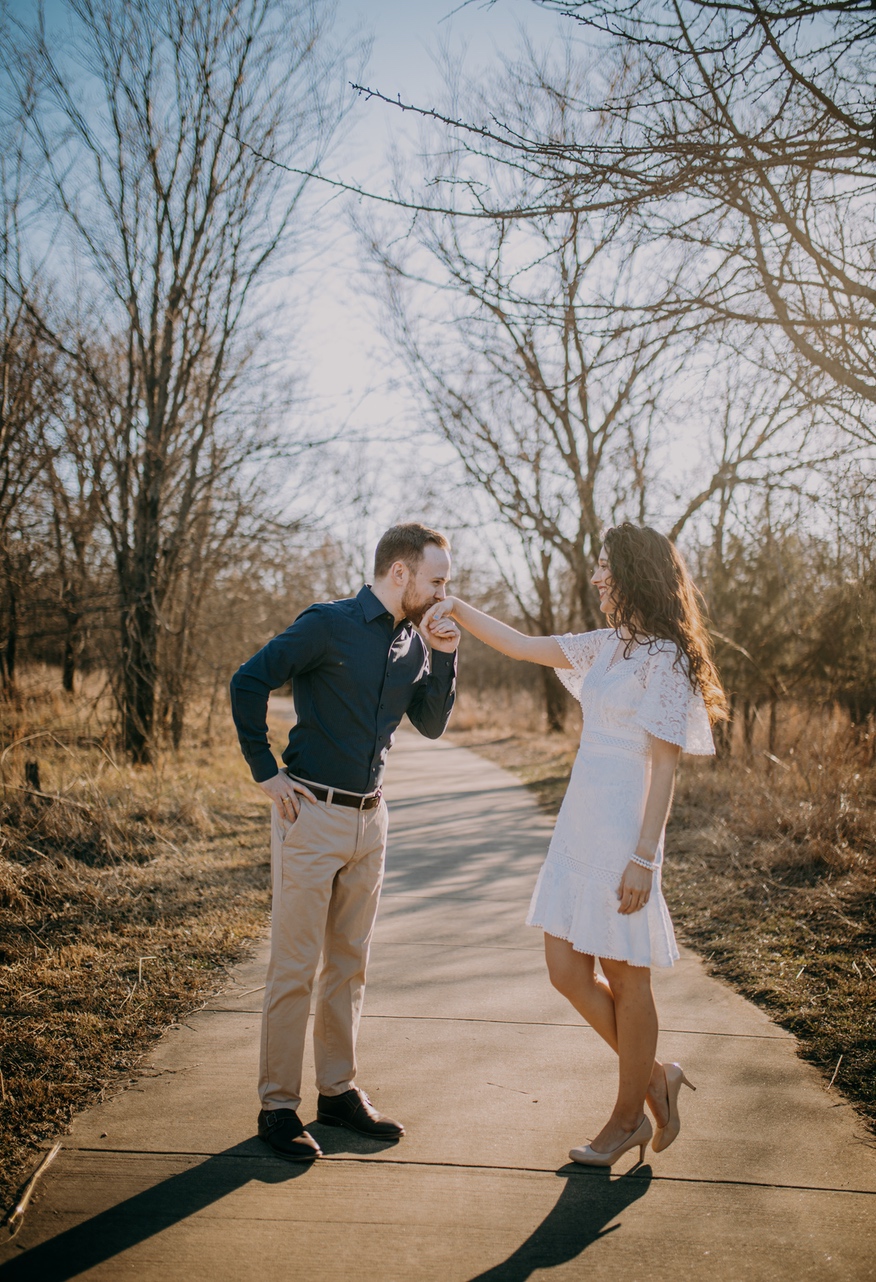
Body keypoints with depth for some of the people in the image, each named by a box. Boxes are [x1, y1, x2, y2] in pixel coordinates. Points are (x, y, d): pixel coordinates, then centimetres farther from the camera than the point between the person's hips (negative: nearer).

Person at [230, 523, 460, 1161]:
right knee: (295, 966, -1)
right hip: (313, 814, -7)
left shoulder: (414, 642, 9)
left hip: (371, 818, 7)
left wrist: (445, 658, -2)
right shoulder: (329, 625, -11)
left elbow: (432, 724, 11)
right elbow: (249, 682, -13)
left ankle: (339, 1090, 26)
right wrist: (266, 772, -12)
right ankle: (278, 1105, 10)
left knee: (349, 964, 14)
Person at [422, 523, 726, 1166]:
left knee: (626, 979, 6)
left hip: (624, 830, -8)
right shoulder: (608, 646, 13)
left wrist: (643, 856, -18)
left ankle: (627, 1118, 24)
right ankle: (656, 1077, 28)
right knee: (568, 972, 9)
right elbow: (521, 645, 20)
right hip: (580, 825, 8)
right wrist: (458, 608, 11)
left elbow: (664, 767, -14)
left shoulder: (665, 658, -11)